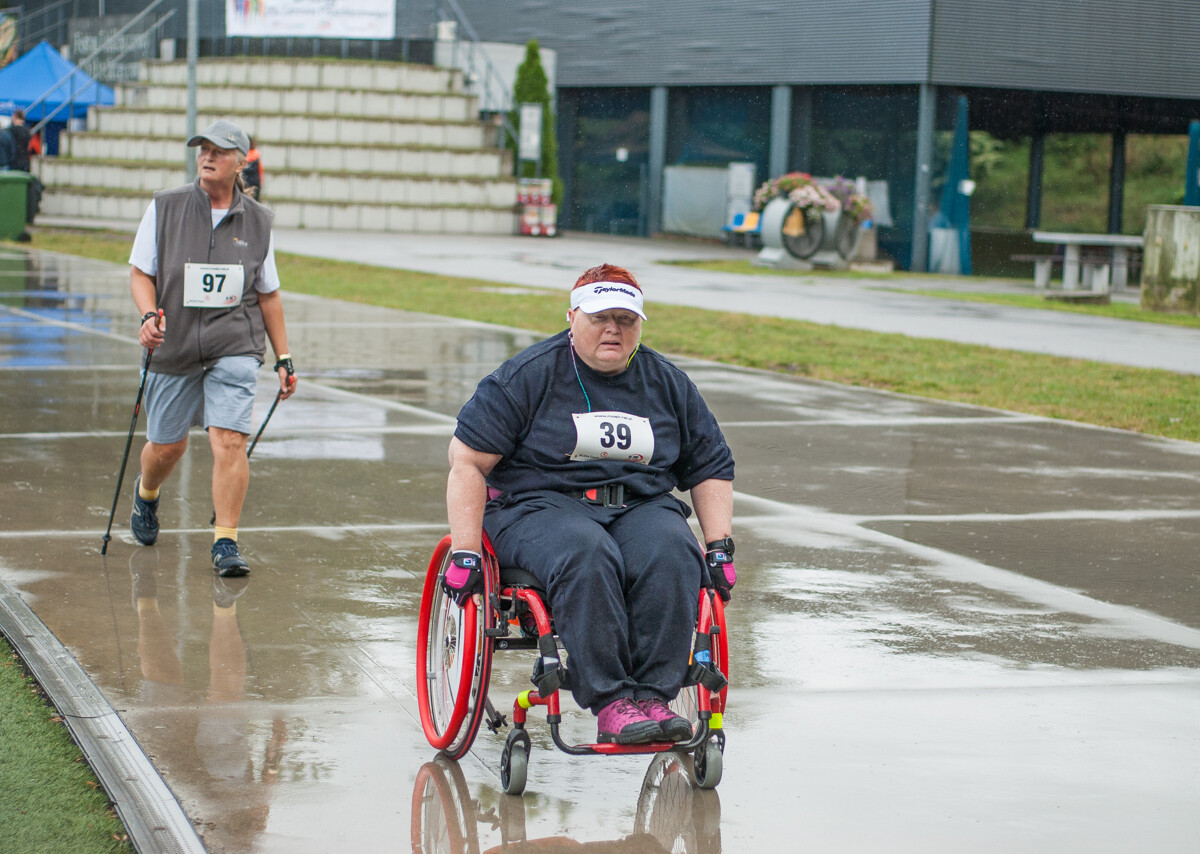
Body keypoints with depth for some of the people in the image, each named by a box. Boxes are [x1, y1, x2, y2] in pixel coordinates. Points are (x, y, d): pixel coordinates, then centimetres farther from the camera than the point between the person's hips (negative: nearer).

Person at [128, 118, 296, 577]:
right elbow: (140, 272, 4)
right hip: (173, 347, 0)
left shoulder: (257, 221, 5)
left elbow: (268, 294, 13)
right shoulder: (164, 207, 1)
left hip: (234, 348, 0)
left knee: (230, 441, -15)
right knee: (167, 445, 11)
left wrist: (283, 358, 11)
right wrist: (149, 316, -16)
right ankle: (146, 493, 46)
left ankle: (226, 543, -6)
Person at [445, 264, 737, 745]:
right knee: (587, 557, -38)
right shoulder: (528, 376, 1)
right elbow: (467, 460, -2)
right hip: (541, 505, -3)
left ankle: (652, 696, -35)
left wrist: (720, 547, 5)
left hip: (641, 506, 3)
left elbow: (711, 470, 21)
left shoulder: (669, 384, 14)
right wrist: (465, 552, -12)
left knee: (673, 555, -32)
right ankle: (611, 704, -40)